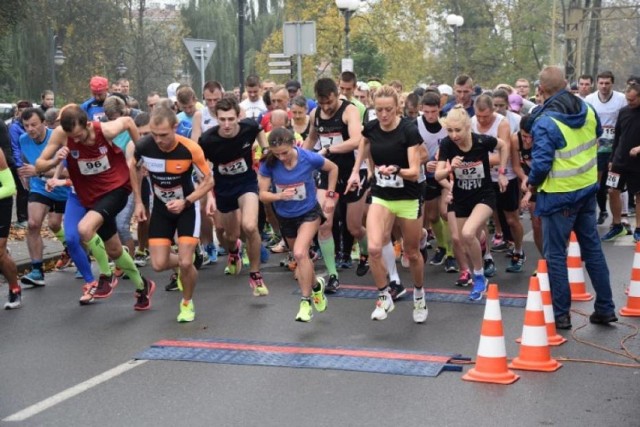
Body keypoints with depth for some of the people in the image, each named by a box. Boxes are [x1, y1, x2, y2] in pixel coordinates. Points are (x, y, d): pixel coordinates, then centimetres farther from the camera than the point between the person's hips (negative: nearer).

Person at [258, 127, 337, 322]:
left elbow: (333, 168, -3)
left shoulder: (309, 158, -23)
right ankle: (316, 285, 48)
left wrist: (330, 196, -6)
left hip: (309, 213, -3)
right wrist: (279, 196, -34)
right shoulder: (268, 164, -20)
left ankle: (306, 302, -12)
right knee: (301, 256, 18)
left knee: (300, 253, -24)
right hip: (285, 217, 3)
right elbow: (263, 194, -14)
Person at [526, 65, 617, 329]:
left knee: (555, 255, 4)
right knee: (592, 248, 16)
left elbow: (541, 163, -24)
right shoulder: (587, 110, 0)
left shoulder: (545, 122, -21)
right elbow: (597, 135, 18)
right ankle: (605, 308, 22)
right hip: (588, 189, 7)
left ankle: (561, 314, 9)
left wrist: (532, 183, -5)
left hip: (559, 194, -7)